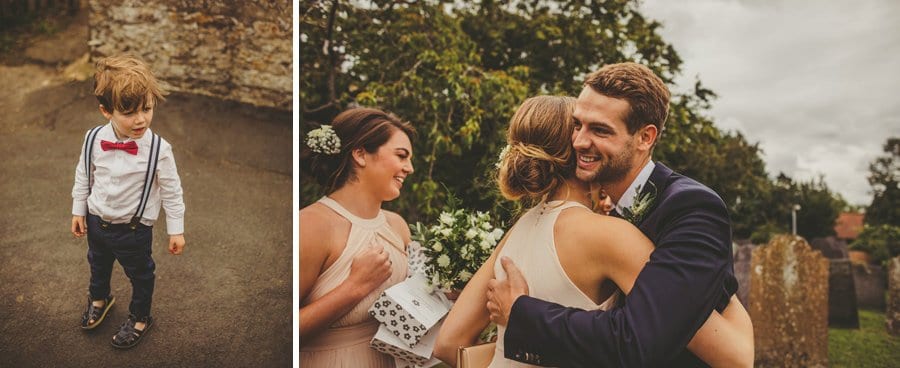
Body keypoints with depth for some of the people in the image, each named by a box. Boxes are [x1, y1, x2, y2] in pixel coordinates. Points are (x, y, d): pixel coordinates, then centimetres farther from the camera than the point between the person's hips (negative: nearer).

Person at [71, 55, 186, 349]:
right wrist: (78, 211, 8)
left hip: (135, 228, -4)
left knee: (140, 274, 19)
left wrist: (176, 229, -10)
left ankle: (140, 318, 46)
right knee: (98, 264, 31)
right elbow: (83, 176, 1)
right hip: (96, 221, 4)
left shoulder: (158, 149, -27)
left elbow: (171, 190, -16)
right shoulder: (94, 140, -18)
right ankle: (99, 298, 63)